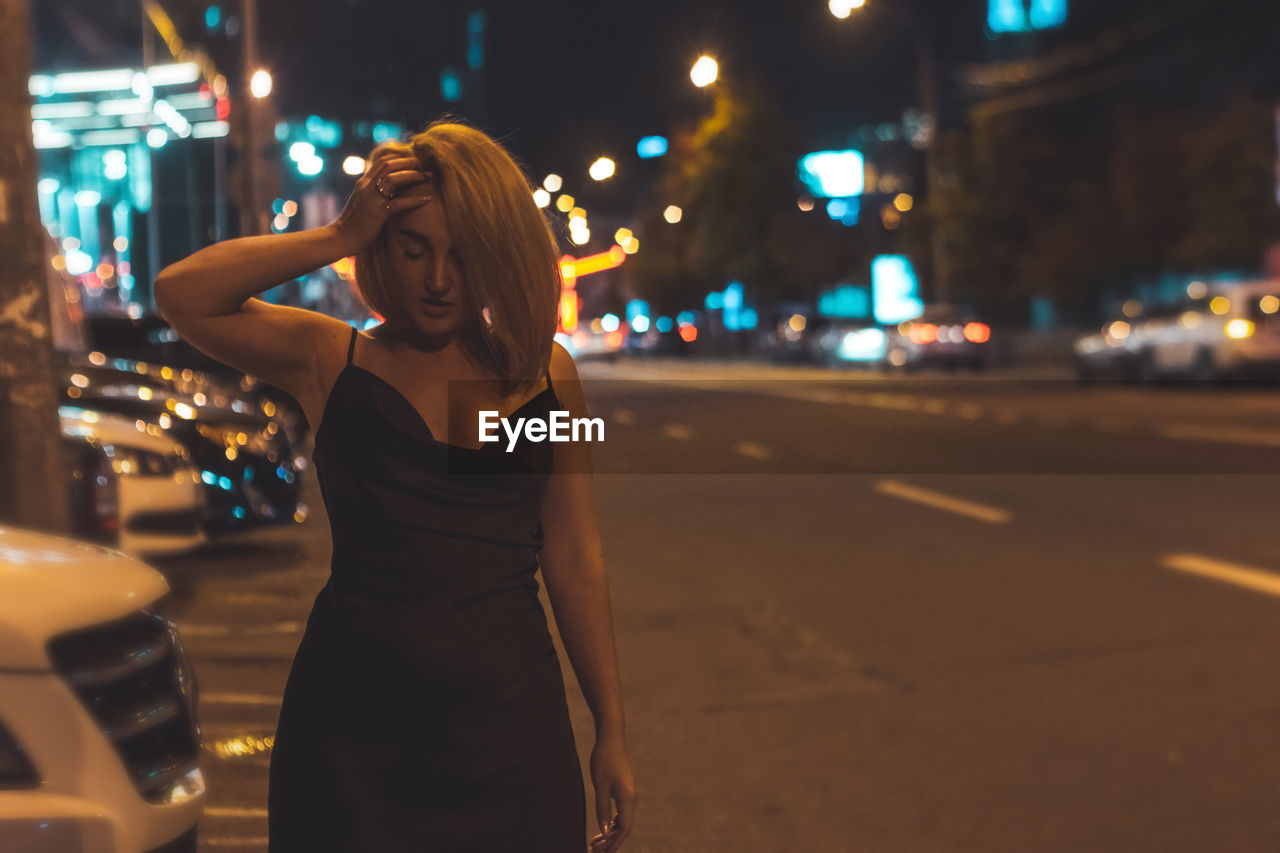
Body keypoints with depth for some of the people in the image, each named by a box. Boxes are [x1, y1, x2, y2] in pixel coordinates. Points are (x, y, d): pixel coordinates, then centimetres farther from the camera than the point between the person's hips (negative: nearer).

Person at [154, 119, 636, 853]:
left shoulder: (546, 372, 4)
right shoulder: (332, 361, 1)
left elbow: (576, 561, 5)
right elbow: (181, 295, -13)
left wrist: (612, 734, 6)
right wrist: (340, 236, -14)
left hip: (509, 734, 1)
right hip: (354, 734, -1)